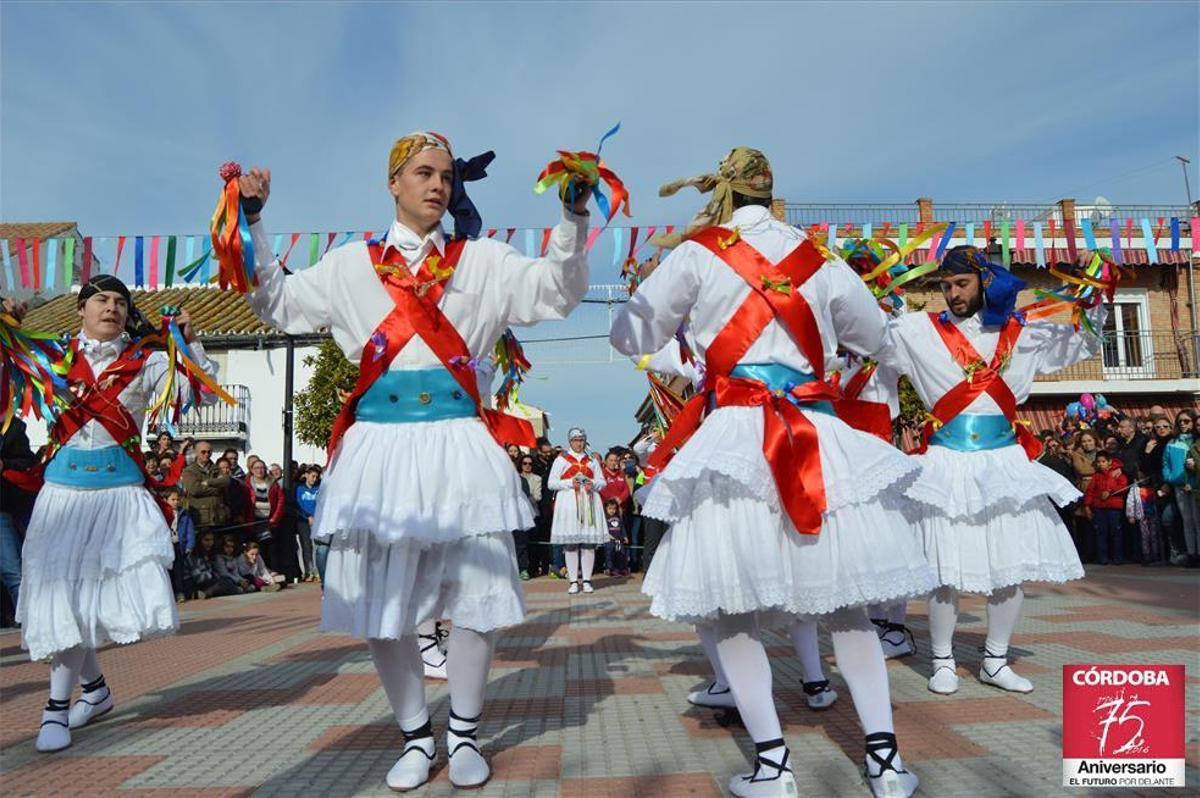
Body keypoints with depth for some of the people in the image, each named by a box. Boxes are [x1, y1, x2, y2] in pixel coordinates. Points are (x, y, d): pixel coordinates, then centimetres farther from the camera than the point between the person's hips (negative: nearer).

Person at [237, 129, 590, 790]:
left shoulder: (483, 260, 10)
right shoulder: (351, 265, 14)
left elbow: (558, 290, 2)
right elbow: (280, 304, 12)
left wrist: (573, 217, -11)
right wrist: (252, 224, 5)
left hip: (459, 447, 0)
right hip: (379, 448, 1)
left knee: (475, 591, 2)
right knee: (380, 596, 4)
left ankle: (464, 734, 22)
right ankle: (415, 736, 23)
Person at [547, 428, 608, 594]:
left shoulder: (592, 460, 18)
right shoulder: (561, 459, 9)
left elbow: (602, 482, 17)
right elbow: (551, 483, 2)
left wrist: (593, 484, -5)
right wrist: (570, 483, -11)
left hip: (589, 502, 2)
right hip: (568, 502, -2)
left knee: (589, 543, -2)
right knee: (570, 543, -4)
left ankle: (586, 580, 4)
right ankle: (573, 581, 1)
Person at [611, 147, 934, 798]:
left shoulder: (696, 254, 3)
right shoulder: (820, 260, 12)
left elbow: (630, 337, 10)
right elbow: (873, 335, 26)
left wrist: (669, 263, 28)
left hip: (735, 438, -4)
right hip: (819, 438, 4)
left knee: (724, 606, 6)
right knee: (846, 603, 15)